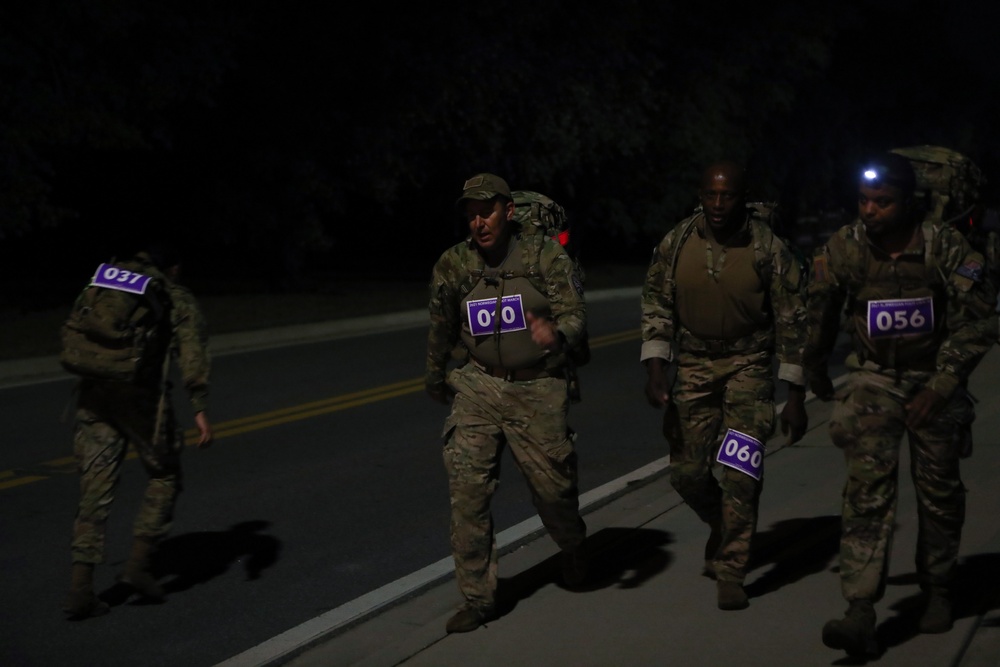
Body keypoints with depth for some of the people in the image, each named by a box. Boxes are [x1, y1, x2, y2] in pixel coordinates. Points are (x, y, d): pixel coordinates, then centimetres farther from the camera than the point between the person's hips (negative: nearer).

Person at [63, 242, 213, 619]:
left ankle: (81, 588, 2)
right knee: (164, 476, 16)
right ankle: (138, 564, 8)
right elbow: (193, 355, -5)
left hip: (94, 393, 4)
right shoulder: (178, 300, 9)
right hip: (142, 394, -4)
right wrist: (200, 410, -10)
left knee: (95, 491, 7)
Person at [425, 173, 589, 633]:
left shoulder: (545, 255, -9)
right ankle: (478, 597, 3)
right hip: (478, 387, 2)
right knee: (467, 488, -8)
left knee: (552, 485, 8)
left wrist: (558, 333, -37)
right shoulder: (453, 265, -2)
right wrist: (435, 378, 25)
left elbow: (575, 313, -14)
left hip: (538, 390, -2)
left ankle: (573, 547, 43)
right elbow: (441, 328, 14)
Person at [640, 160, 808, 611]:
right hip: (693, 365, 3)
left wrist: (795, 397, -6)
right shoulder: (676, 244, -4)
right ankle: (723, 527, 35)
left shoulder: (767, 248, -11)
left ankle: (730, 572, 1)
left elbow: (791, 321, -6)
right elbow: (657, 307, 3)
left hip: (749, 364, -3)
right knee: (687, 472, 3)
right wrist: (656, 369, -10)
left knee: (740, 472, -11)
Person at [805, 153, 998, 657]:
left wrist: (939, 386, -19)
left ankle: (937, 592, 33)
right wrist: (816, 374, 18)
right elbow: (819, 314, 6)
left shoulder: (945, 246, -17)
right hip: (873, 377, 0)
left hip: (934, 377, 0)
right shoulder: (842, 249, -11)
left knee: (939, 491, 10)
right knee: (867, 488, -14)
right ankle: (860, 615, -19)